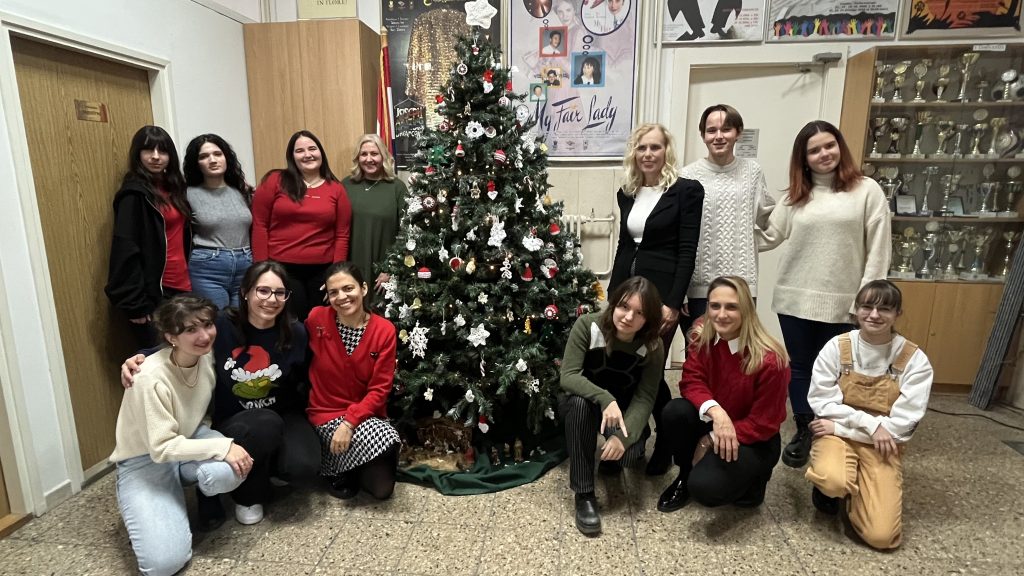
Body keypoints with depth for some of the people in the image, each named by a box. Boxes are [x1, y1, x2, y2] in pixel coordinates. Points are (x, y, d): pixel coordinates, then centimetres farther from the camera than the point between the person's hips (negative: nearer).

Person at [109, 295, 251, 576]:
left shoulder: (208, 356, -12)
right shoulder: (151, 378, -29)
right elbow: (161, 448, -25)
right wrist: (222, 447, -31)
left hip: (190, 439, 5)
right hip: (145, 462, -4)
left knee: (231, 470, -31)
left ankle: (207, 499, 5)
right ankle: (147, 514, 13)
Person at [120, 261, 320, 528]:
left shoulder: (295, 332, -11)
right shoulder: (223, 325, -14)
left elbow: (304, 379, 2)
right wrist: (139, 358, -15)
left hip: (285, 415, 1)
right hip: (234, 420, -1)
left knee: (303, 468, -26)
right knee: (266, 425, -37)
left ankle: (269, 463, 14)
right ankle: (249, 494, -4)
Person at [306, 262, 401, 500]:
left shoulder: (385, 330, -9)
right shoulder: (316, 319, -9)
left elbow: (380, 390, -9)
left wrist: (350, 422, -21)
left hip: (366, 415, 1)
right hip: (327, 414, -1)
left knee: (383, 488, -12)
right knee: (381, 443, -27)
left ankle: (348, 468, 19)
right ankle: (342, 473, 5)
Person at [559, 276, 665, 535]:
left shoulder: (653, 345, -18)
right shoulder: (587, 325, -24)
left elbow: (644, 397, -20)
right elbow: (567, 376, -29)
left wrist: (624, 436, -35)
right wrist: (605, 399, -44)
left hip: (625, 409, 1)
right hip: (584, 403, 0)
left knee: (629, 453, -30)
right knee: (580, 402, -37)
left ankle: (610, 455, 12)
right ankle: (584, 495, -24)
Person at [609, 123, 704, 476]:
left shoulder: (687, 191, -4)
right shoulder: (626, 193, 12)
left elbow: (687, 252, -9)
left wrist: (673, 303, -15)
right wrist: (612, 295, 12)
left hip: (662, 293, -5)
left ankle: (666, 444, 22)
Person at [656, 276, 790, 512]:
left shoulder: (770, 360, -26)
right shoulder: (702, 335, -12)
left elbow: (765, 423, -18)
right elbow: (691, 381, -13)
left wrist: (712, 440, -19)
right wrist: (715, 411, -35)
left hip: (753, 440, -5)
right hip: (713, 423, 5)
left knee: (705, 487, -27)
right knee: (674, 412, -28)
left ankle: (748, 477, 9)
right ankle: (686, 475, 2)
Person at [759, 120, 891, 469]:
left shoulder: (867, 191, -2)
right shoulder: (795, 196, 8)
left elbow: (878, 250, -4)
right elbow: (767, 237, 3)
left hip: (842, 303, -2)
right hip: (794, 299, 3)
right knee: (799, 368, 12)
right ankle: (803, 432, 28)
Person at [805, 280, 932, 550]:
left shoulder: (914, 359, -8)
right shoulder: (836, 347, -8)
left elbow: (904, 422, -13)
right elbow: (821, 401, -9)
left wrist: (841, 426, -16)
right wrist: (870, 423, -19)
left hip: (882, 445, 1)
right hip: (836, 433, 0)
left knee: (881, 536, -15)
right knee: (832, 480, -36)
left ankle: (853, 487, 17)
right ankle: (832, 485, 4)